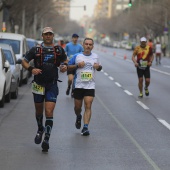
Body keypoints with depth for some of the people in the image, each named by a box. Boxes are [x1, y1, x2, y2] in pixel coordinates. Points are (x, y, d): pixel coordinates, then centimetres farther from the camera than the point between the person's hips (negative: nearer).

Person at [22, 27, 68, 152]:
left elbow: (64, 60, 21)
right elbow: (24, 61, 6)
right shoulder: (36, 50, 0)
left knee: (49, 112, -12)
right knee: (39, 111, 15)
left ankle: (46, 139, -13)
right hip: (38, 84, 1)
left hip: (52, 85, -1)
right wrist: (31, 69, -13)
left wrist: (65, 66, -1)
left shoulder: (59, 50, 5)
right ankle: (40, 130, 44)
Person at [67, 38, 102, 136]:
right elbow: (68, 67, 4)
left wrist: (98, 67, -3)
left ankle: (85, 127, -12)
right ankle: (78, 117, 42)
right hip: (78, 85, 0)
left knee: (88, 106, -11)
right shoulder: (77, 56, 0)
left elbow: (99, 68, 21)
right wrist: (77, 65, -13)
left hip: (90, 86, 0)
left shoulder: (96, 57, 7)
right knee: (77, 107, 8)